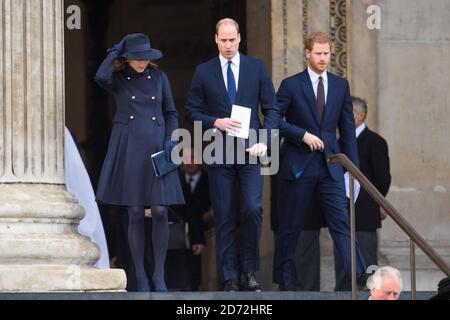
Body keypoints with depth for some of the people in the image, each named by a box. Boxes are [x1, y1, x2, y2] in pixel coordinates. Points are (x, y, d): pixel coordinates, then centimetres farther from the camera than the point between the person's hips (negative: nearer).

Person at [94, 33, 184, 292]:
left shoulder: (159, 77, 7)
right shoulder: (117, 79, 1)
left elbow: (171, 113, 10)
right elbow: (100, 78, -23)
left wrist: (170, 142, -6)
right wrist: (116, 50, -9)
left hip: (156, 149, 1)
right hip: (128, 150, -1)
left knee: (160, 212, -9)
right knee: (135, 214, -3)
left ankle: (159, 275, 1)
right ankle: (140, 276, 5)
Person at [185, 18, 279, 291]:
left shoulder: (257, 68, 6)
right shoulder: (204, 72, 6)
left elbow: (272, 109, 6)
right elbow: (192, 112, 7)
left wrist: (265, 141, -8)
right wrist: (216, 123, -10)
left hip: (250, 149, 0)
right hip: (219, 153, 1)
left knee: (253, 209, -14)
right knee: (224, 218, 1)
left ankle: (249, 272, 0)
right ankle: (230, 279, 6)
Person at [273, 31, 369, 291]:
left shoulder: (341, 85, 10)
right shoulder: (291, 85, -1)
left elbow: (347, 128, 11)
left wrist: (353, 165, 6)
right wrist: (303, 135, -14)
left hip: (330, 165, 2)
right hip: (299, 165, -2)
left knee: (342, 221, -7)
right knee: (291, 226, 5)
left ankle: (360, 275, -15)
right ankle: (284, 278, 15)